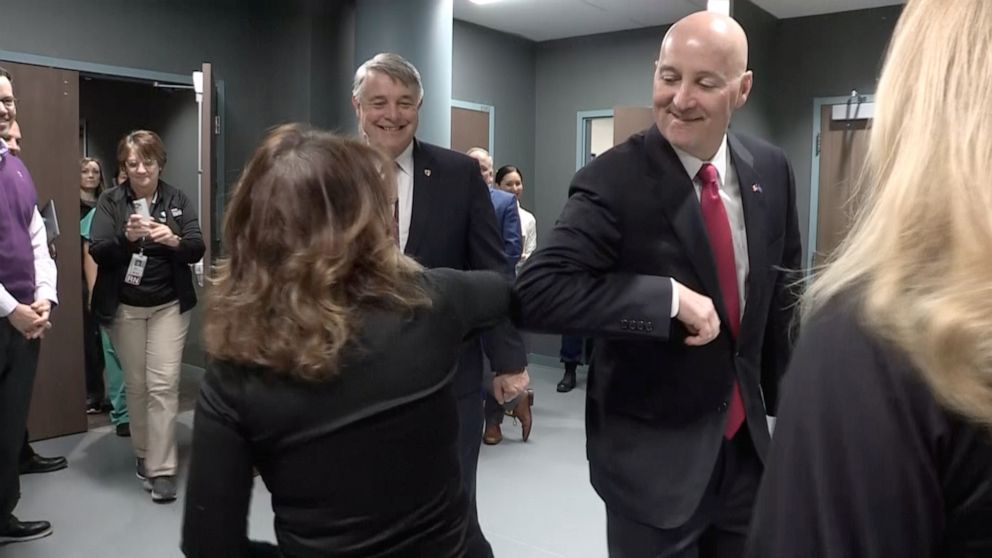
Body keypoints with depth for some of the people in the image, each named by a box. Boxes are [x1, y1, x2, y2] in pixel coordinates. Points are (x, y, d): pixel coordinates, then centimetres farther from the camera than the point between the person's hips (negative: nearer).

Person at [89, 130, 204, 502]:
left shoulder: (178, 200, 1)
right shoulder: (110, 201, 0)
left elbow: (197, 249, -6)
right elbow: (97, 251, -9)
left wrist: (174, 240, -27)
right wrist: (126, 237, -28)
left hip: (169, 305, 0)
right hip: (124, 307, 1)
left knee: (164, 384, -5)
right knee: (136, 385, 9)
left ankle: (162, 468, 0)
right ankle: (143, 454, 27)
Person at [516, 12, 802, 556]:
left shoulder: (770, 170, -1)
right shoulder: (614, 179, -19)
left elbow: (781, 287, 10)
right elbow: (536, 291, -29)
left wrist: (783, 403, 13)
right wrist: (670, 297, -31)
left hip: (747, 441, 6)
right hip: (653, 456, -5)